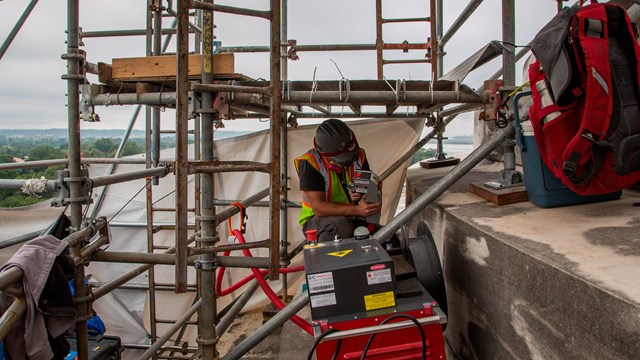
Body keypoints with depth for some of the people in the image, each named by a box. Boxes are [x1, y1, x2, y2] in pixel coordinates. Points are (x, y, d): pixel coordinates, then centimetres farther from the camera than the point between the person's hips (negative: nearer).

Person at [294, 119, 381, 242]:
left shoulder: (359, 155, -4)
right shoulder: (310, 163, -20)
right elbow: (318, 208, -26)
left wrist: (363, 196, -24)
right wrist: (357, 210, -36)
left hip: (351, 219, 5)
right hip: (317, 220, -4)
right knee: (341, 226, -38)